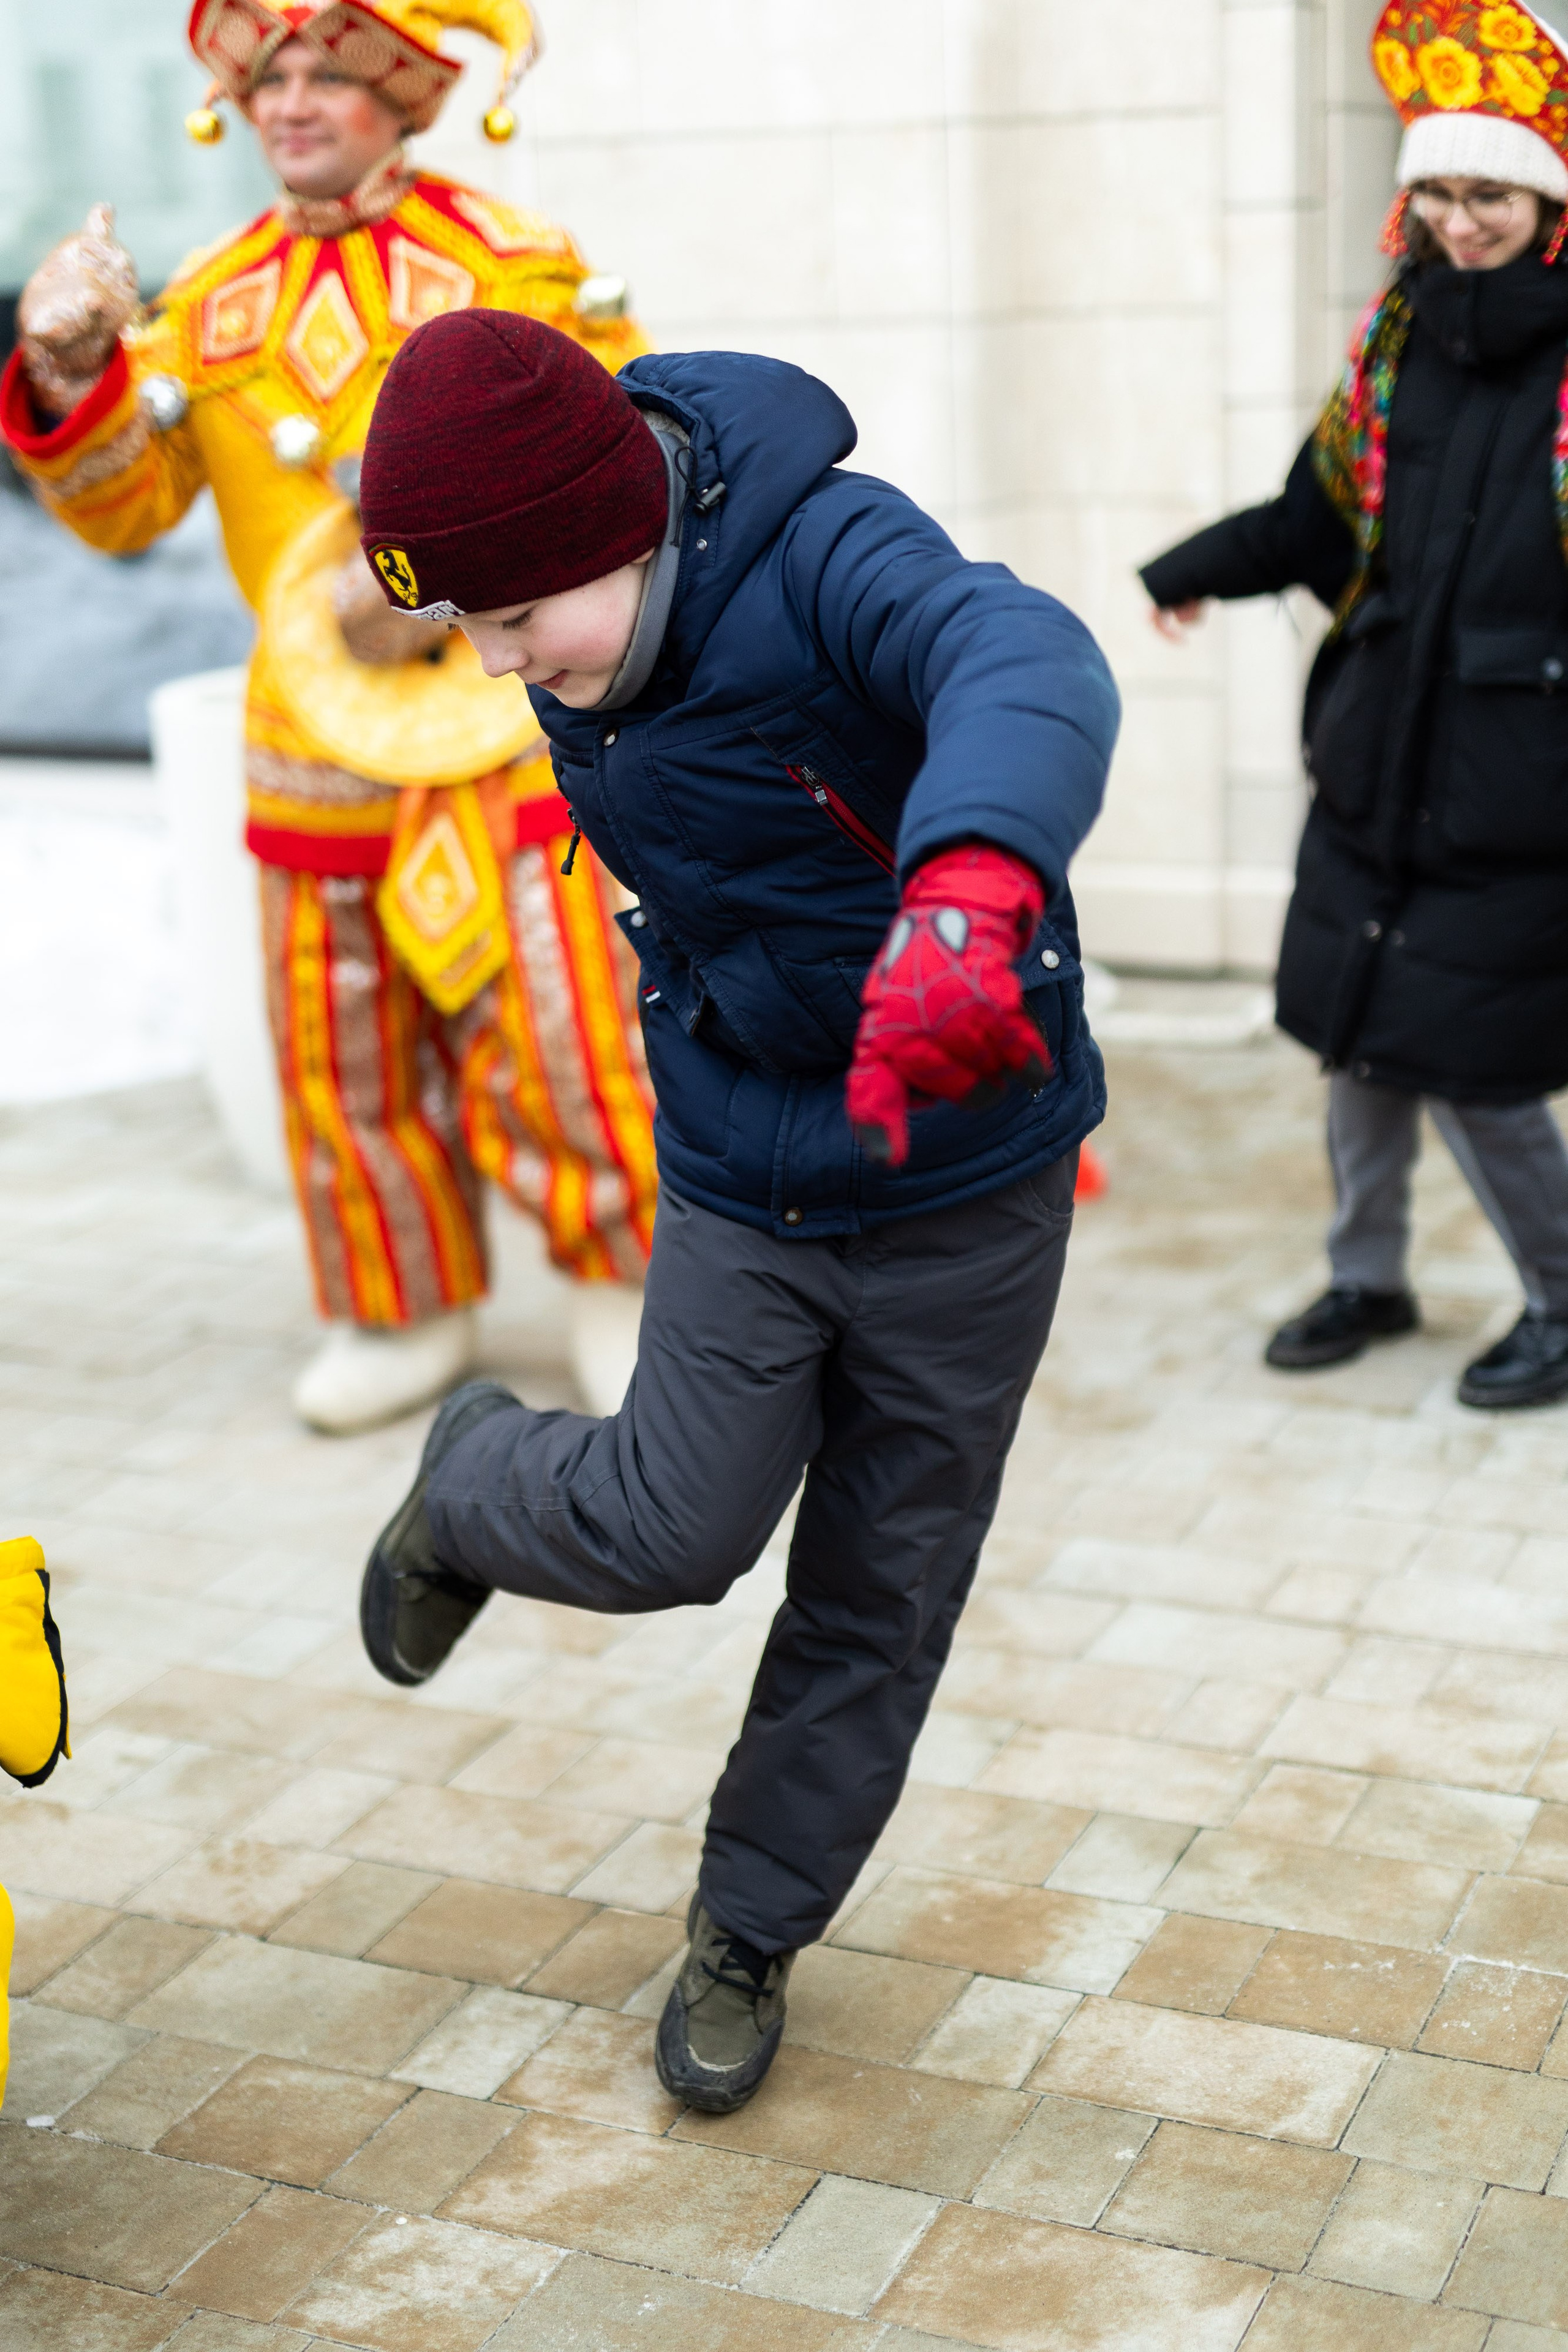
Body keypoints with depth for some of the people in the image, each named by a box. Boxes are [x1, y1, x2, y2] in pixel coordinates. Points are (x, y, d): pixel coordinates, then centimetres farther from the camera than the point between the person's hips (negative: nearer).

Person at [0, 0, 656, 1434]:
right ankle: (409, 1317, 29)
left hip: (502, 714, -4)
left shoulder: (511, 266, -4)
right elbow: (122, 508, 3)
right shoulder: (214, 302, 8)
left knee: (555, 1031, -6)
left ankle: (630, 1288, 18)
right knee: (343, 1059, 10)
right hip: (314, 742, 4)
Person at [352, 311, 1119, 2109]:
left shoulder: (830, 559, -26)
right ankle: (474, 1486, 25)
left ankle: (749, 1933, 31)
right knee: (674, 1530, -9)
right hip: (740, 1186, 3)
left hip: (970, 1184, -3)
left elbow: (1026, 672, -48)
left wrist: (968, 886, -70)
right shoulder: (576, 669, -6)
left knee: (879, 1596, 9)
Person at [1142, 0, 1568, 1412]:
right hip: (1378, 761, 6)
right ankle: (1368, 1279, 35)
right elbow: (1326, 513, 15)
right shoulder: (1399, 337, 5)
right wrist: (1193, 571, 6)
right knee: (1360, 1031, 14)